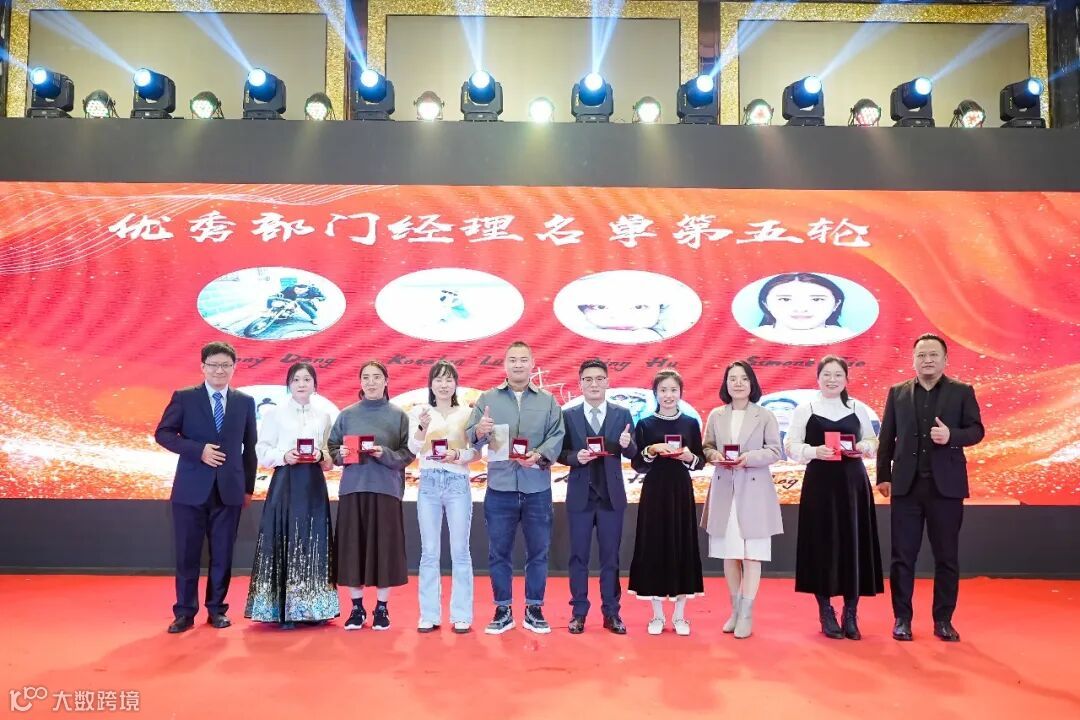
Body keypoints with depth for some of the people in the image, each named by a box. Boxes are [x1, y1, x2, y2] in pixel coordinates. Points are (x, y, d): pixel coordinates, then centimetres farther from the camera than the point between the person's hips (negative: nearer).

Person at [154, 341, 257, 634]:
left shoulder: (245, 402, 7)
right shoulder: (184, 397, 2)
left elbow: (249, 447, 9)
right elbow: (162, 433, -2)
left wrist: (249, 487, 7)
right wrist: (199, 450, -15)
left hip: (229, 489, 1)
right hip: (191, 489, -1)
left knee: (222, 554, 7)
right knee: (187, 554, 5)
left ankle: (217, 609, 20)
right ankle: (184, 612, 16)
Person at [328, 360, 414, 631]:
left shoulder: (398, 415, 3)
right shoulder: (347, 414, 8)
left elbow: (408, 453, -1)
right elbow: (332, 447, 9)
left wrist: (385, 454, -17)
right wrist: (341, 454, -11)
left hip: (386, 489, -1)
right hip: (352, 488, 2)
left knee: (384, 545, 0)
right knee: (353, 546, 3)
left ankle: (382, 608, 13)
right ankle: (357, 608, 16)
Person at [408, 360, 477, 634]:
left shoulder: (466, 412, 5)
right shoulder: (419, 412, 6)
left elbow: (475, 451, 1)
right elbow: (413, 448, -6)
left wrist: (457, 455, -19)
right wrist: (422, 427, -25)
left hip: (458, 482, -1)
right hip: (428, 483, 1)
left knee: (460, 551, 2)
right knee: (429, 552, 5)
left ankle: (461, 615, 9)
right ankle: (429, 615, 12)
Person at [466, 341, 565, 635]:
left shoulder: (548, 401, 8)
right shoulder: (487, 398, 6)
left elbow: (557, 437, -1)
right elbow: (469, 437, -2)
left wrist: (539, 456, -19)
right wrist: (479, 431, -25)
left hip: (537, 489, 1)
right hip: (499, 488, 0)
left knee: (538, 551, 8)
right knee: (498, 552, 6)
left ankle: (534, 609, 21)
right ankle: (502, 610, 19)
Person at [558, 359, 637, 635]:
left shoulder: (622, 414, 3)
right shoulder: (568, 415, 1)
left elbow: (632, 454, -1)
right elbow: (560, 454, 0)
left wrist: (627, 444, -23)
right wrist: (576, 456, -19)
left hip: (612, 495, 1)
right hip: (580, 495, 0)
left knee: (610, 557, 8)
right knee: (578, 556, 7)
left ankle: (611, 613, 18)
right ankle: (579, 612, 18)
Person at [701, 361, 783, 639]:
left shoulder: (765, 416, 0)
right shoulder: (716, 416, 8)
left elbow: (774, 451, -2)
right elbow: (706, 446, 11)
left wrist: (750, 457, -19)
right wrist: (715, 455, -11)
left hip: (754, 492, -3)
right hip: (724, 491, 3)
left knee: (752, 554, -2)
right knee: (729, 554, 9)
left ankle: (747, 615, 4)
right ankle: (735, 610, 22)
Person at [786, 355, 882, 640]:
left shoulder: (858, 408, 9)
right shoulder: (805, 409, 2)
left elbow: (873, 443, 15)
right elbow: (791, 446, -1)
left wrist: (864, 447, -6)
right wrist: (814, 451, -18)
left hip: (853, 483, 2)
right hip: (819, 483, -2)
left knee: (854, 544, 2)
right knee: (822, 545, 0)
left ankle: (851, 614, 13)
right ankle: (826, 614, 12)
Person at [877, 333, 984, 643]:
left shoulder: (962, 392, 4)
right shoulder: (897, 393, 7)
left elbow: (977, 430, 0)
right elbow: (887, 437, 7)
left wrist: (952, 436, -20)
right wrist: (883, 476, 4)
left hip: (946, 486, -1)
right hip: (907, 486, 1)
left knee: (947, 557, 6)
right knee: (902, 557, 4)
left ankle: (943, 620, 18)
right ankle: (902, 618, 13)